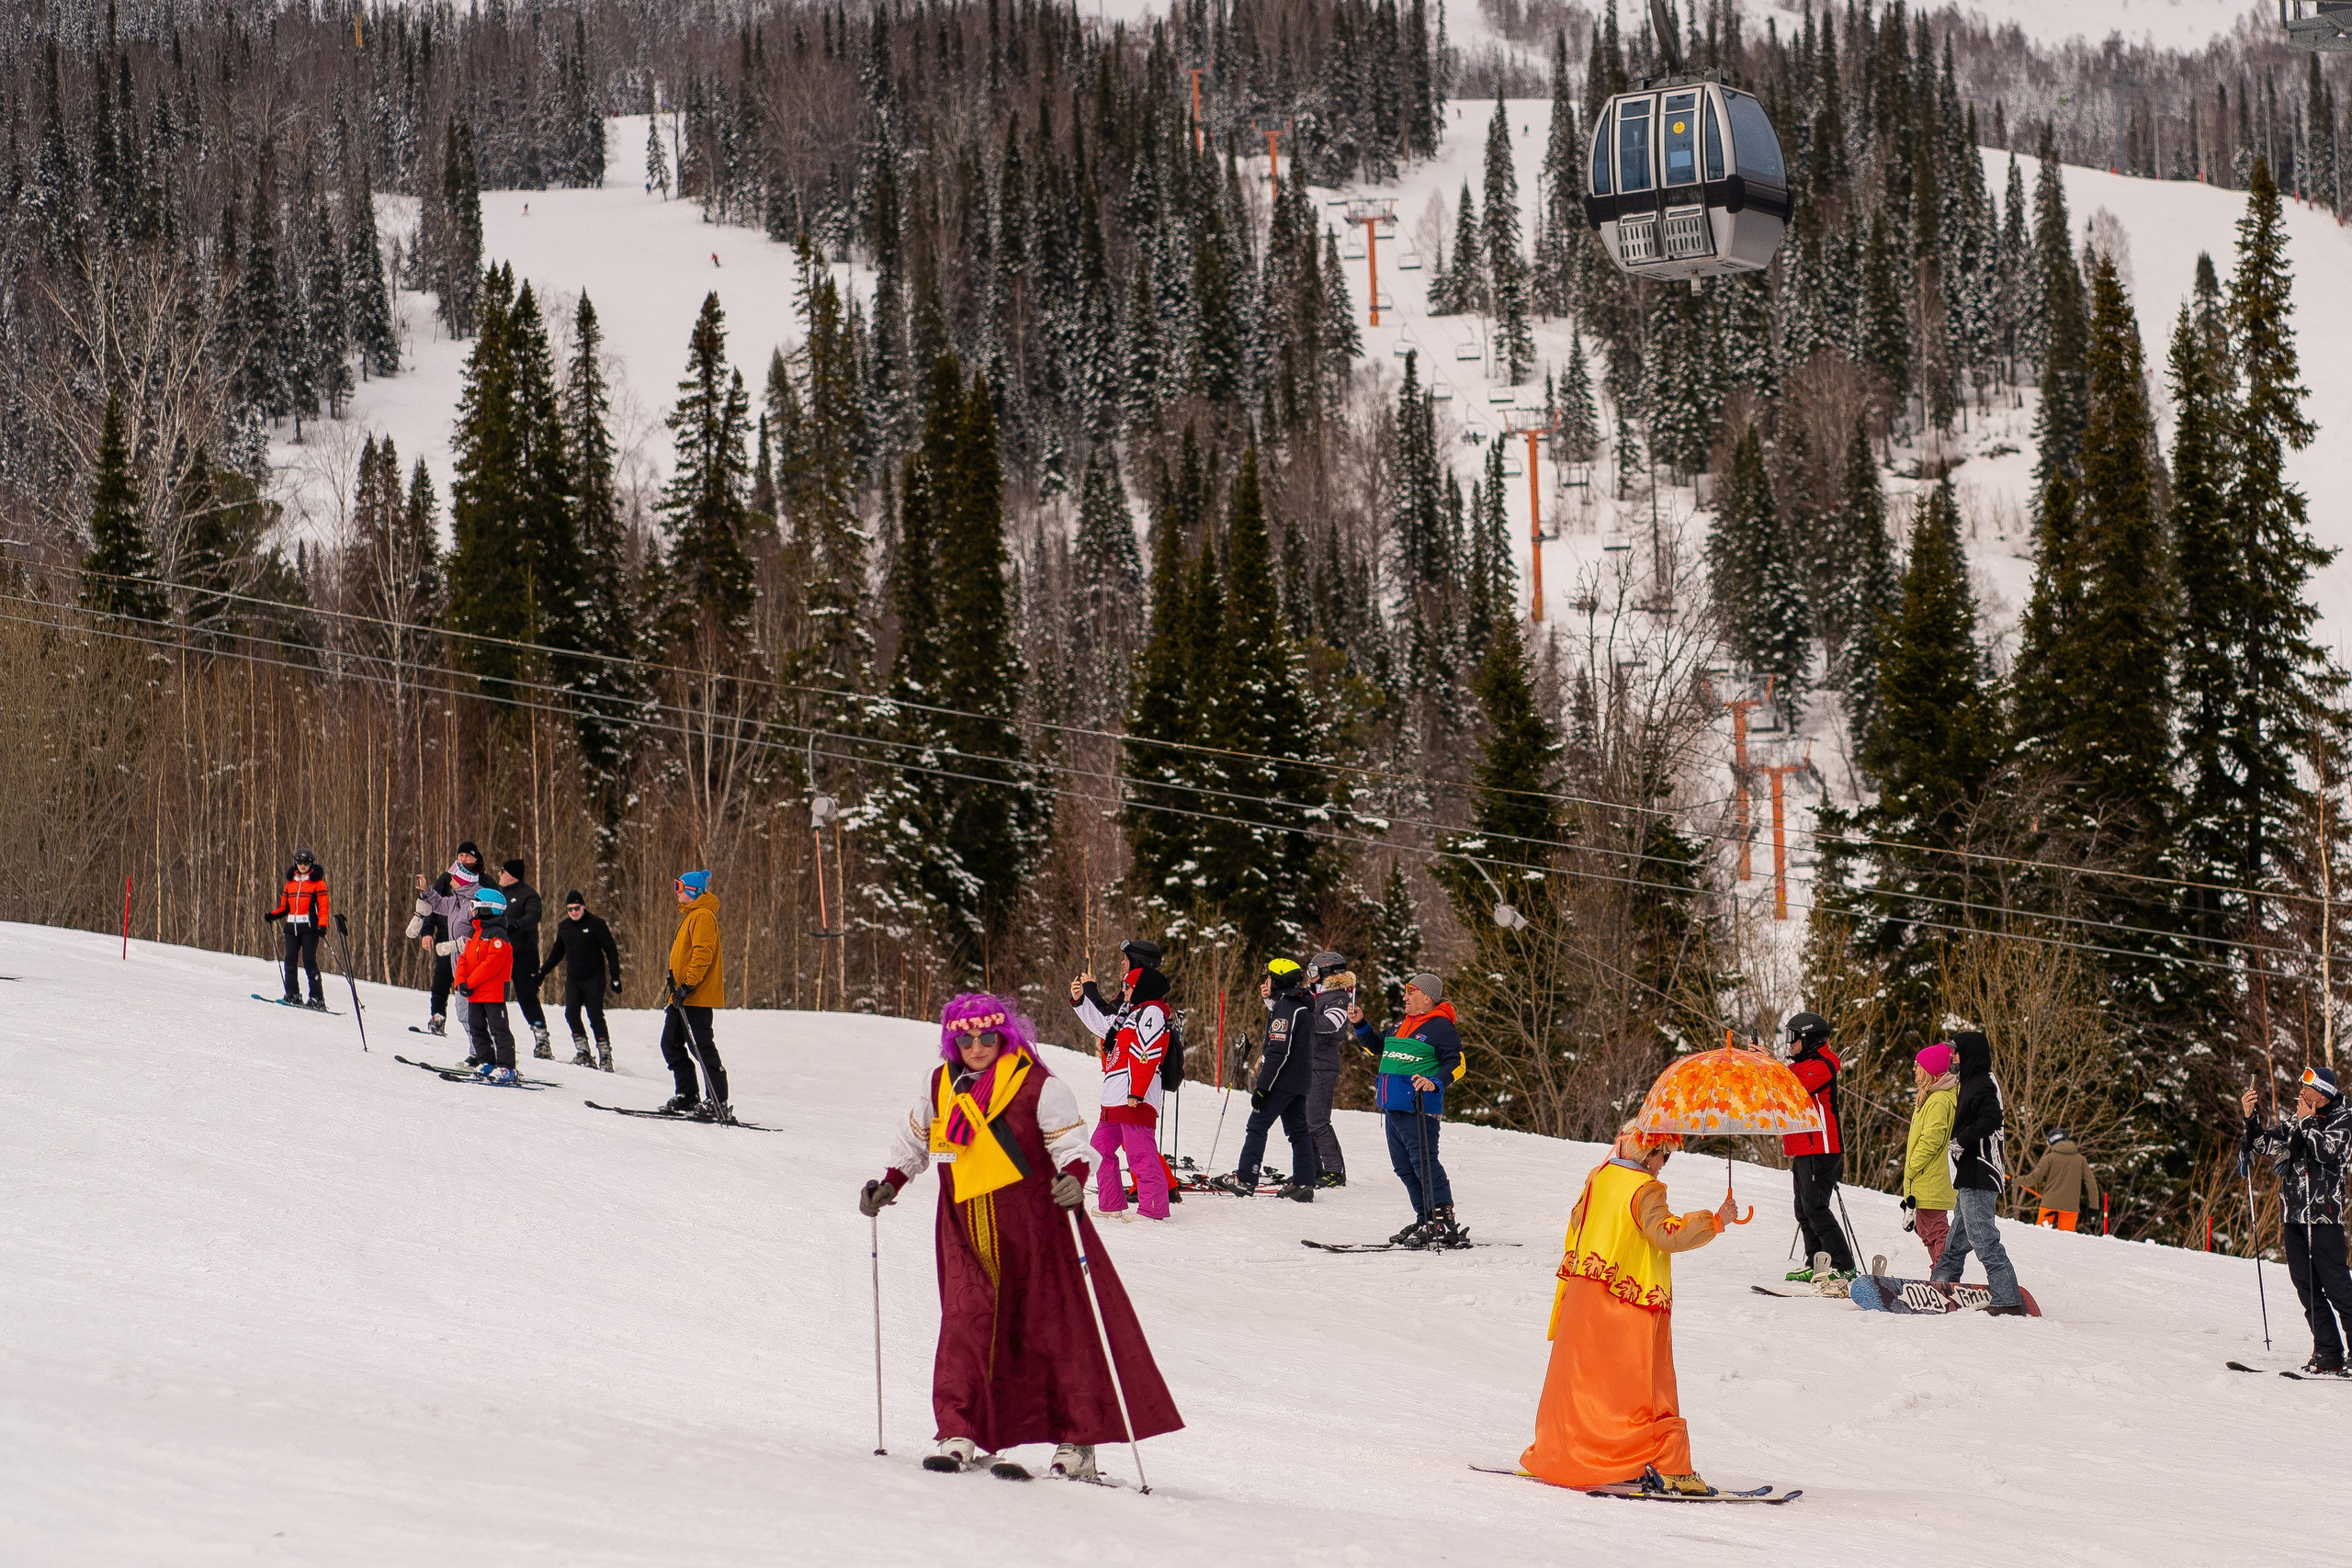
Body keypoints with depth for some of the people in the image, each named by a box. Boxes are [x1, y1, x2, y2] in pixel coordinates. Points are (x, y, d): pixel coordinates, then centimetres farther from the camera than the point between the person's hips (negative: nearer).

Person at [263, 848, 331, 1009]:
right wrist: (272, 915, 1)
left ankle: (317, 998, -11)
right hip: (291, 927, 5)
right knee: (290, 960, -2)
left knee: (309, 961, -11)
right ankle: (292, 994, 3)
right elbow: (284, 907, 20)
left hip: (309, 927, -5)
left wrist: (322, 925, -18)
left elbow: (323, 906, -3)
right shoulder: (290, 882, 17)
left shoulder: (317, 882, 3)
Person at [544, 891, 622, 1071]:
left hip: (594, 979, -5)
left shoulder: (596, 924, -6)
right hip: (573, 980, 5)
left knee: (595, 1015, -10)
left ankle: (605, 1055, -6)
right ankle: (582, 1051, -5)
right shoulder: (564, 927, 9)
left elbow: (611, 951, -4)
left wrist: (615, 977, -8)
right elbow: (557, 953, 22)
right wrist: (542, 972, 19)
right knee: (571, 1013, -11)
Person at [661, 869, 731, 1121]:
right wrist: (675, 980, 23)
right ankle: (687, 1098, 15)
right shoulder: (691, 915, 21)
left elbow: (703, 953, -22)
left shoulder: (703, 916, -12)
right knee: (671, 1045, 10)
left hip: (697, 996, -11)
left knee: (702, 1048, -10)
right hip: (683, 996, 11)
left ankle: (718, 1104, -9)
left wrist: (687, 985, -25)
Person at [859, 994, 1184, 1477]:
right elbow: (913, 1141, 26)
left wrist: (1074, 1179, -28)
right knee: (965, 1324, -8)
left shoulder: (1037, 1087, -6)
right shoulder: (939, 1087, 10)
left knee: (1058, 1328, -1)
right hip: (967, 1232, 4)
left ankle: (1076, 1440, 4)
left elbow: (1069, 1142, -10)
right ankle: (958, 1434, -8)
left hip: (1034, 1224, -4)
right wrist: (889, 1185, 19)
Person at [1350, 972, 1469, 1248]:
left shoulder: (1441, 1027, -6)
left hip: (1419, 1108, -10)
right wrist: (1360, 1025, 18)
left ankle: (1444, 1223, -16)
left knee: (1423, 1162, -15)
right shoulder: (1401, 1026, 20)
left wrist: (1435, 1083, -27)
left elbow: (1456, 1064, -11)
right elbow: (1377, 1047, 32)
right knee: (1404, 1166, 11)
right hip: (1394, 1107, 10)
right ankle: (1425, 1220, 18)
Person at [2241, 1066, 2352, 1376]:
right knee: (2307, 1287, 3)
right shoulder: (2295, 1122, 15)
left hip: (2325, 1214, -6)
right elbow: (2265, 1144, 7)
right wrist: (2251, 1118, -7)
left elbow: (2327, 1151, -16)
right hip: (2294, 1215, 6)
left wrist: (2307, 1122, -11)